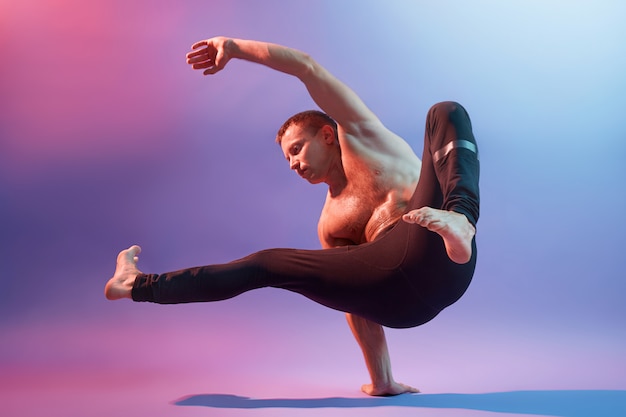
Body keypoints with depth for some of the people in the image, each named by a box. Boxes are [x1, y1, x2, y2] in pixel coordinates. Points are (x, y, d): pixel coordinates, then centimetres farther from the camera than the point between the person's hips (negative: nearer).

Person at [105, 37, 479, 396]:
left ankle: (460, 219, -43)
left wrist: (234, 46, 16)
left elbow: (307, 67, 13)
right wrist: (381, 381, 21)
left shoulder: (362, 136, 20)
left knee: (445, 112, -18)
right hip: (396, 301, 5)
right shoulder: (330, 225, 28)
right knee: (269, 264, 9)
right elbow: (355, 294, 25)